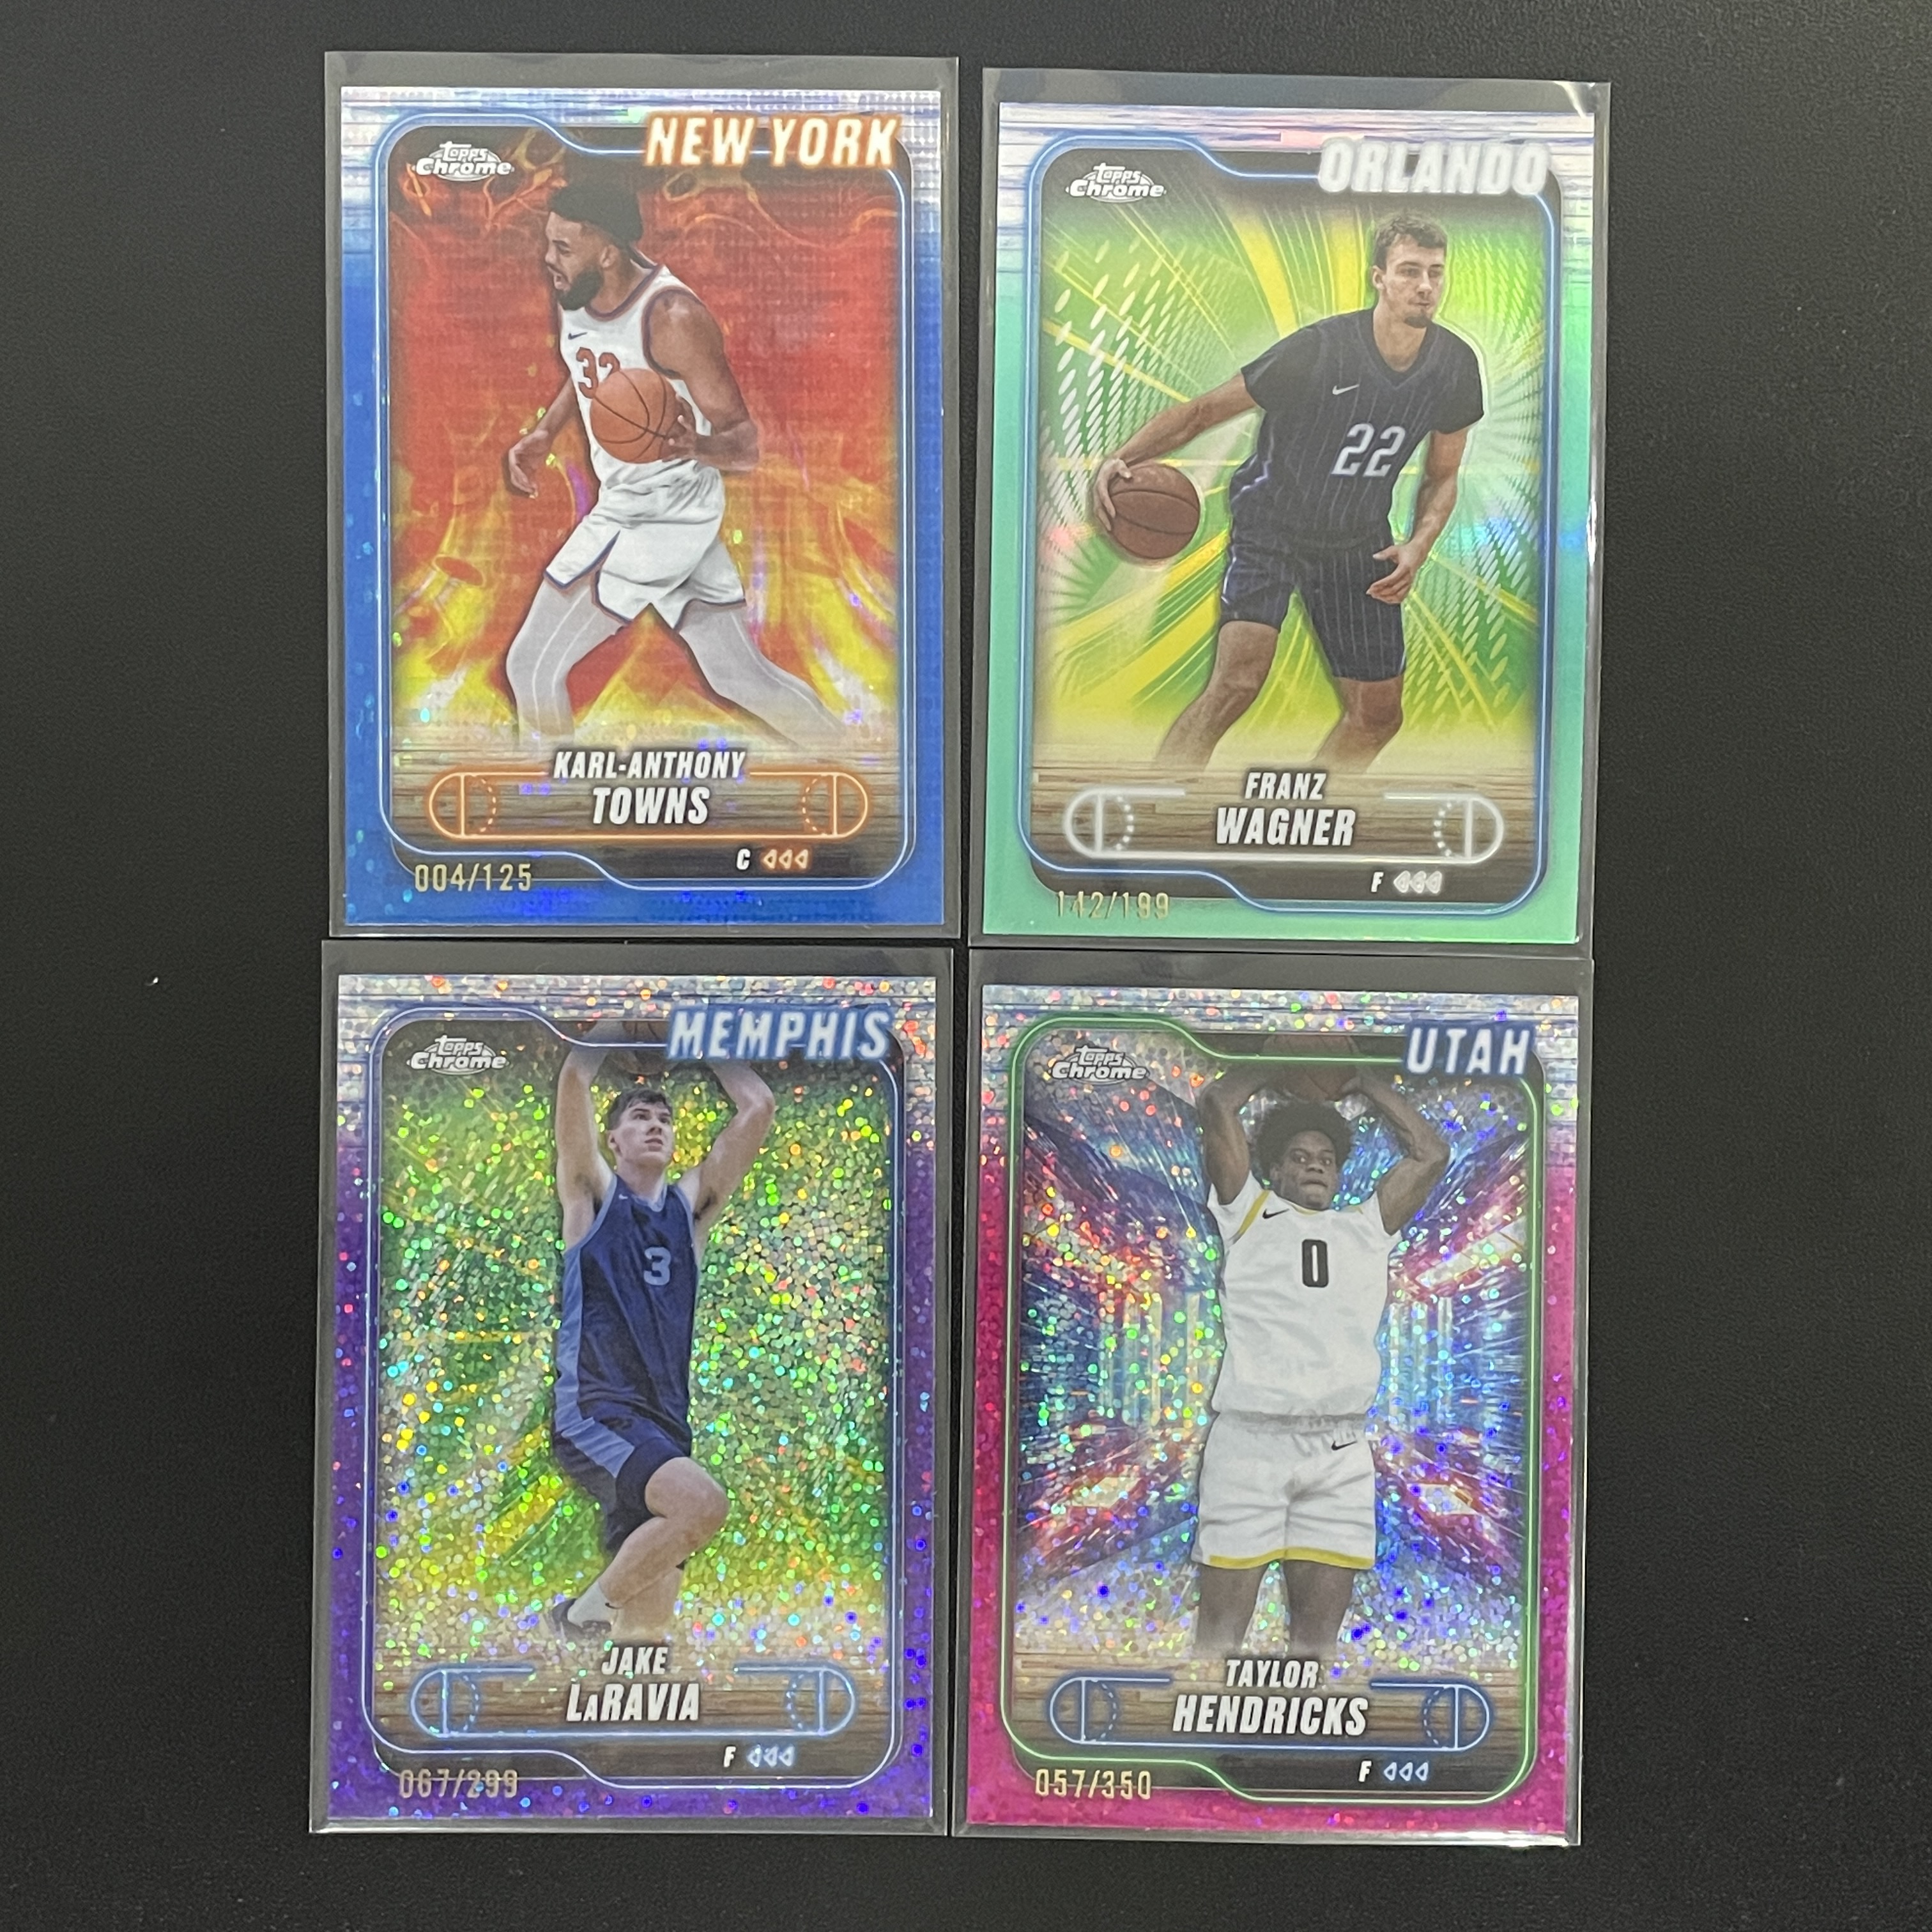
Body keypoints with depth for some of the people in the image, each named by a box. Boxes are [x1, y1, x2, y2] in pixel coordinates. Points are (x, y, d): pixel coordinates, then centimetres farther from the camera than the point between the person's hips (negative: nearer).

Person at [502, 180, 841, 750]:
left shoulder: (673, 318, -23)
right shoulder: (573, 300, 1)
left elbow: (746, 444, -21)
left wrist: (693, 445, -42)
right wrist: (544, 433, 8)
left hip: (667, 516, -8)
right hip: (621, 505, 8)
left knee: (533, 665, -3)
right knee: (742, 677, 15)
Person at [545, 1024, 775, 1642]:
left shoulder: (691, 1204, 16)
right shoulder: (593, 1193, 6)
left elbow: (756, 1107, 11)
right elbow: (574, 1079, -7)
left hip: (665, 1424, 5)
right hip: (594, 1414, -5)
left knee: (648, 1624, 4)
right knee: (703, 1502, -28)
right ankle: (585, 1612, -7)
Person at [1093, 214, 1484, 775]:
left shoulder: (1455, 366, -5)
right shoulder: (1318, 349, -22)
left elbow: (1442, 476, 9)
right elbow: (1203, 411, -17)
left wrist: (1417, 548, -11)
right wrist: (1122, 457, -33)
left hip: (1358, 543, 6)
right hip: (1271, 523, -6)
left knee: (1378, 715, 9)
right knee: (1238, 680, -29)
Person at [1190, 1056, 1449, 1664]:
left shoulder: (1368, 1227, 22)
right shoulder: (1249, 1214, 12)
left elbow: (1431, 1154, 19)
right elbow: (1218, 1103, 5)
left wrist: (1364, 1082, 25)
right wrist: (1276, 1068, 20)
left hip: (1340, 1451, 3)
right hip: (1248, 1438, -3)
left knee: (1317, 1642, 8)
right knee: (1220, 1635, -2)